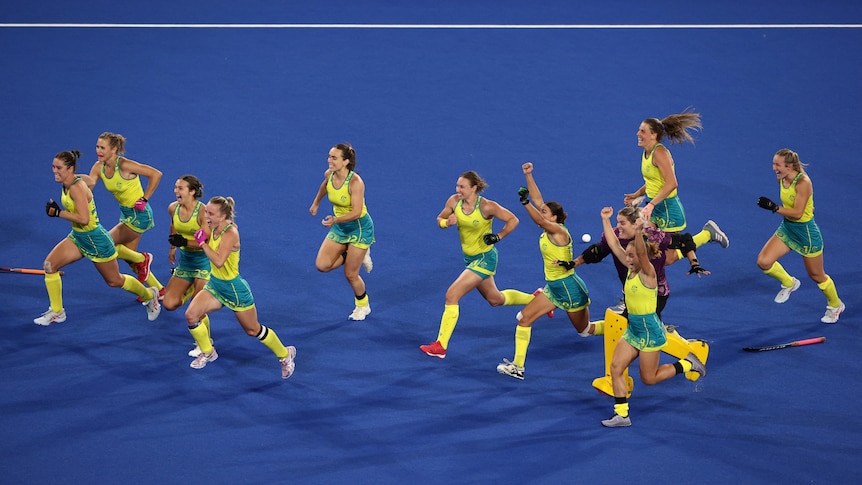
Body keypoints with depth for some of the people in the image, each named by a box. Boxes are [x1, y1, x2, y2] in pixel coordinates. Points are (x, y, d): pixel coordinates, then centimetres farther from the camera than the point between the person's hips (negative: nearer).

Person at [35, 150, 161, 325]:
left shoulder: (77, 188, -28)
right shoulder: (66, 184, -1)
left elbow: (84, 219, -34)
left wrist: (58, 213, -28)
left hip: (95, 240, -9)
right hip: (78, 237, 9)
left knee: (114, 281, 10)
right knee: (50, 265, -5)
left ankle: (149, 295, 36)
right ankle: (57, 312, 7)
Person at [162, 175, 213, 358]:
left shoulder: (203, 211, -23)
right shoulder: (173, 208, -4)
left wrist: (184, 242, -34)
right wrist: (172, 248, 29)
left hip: (203, 261, -6)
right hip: (184, 259, 6)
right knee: (169, 304, 0)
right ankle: (192, 289, 30)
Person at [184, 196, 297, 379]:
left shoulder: (230, 234, -28)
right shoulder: (214, 229, -5)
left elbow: (219, 261, -39)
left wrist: (203, 243, -30)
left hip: (234, 288, -7)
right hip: (215, 284, 7)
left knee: (253, 330, 8)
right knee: (191, 315, -11)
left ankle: (285, 354, 31)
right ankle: (208, 353, 13)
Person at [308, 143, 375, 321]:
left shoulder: (355, 182, -29)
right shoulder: (329, 174, -10)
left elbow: (356, 212, -34)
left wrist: (336, 220, -47)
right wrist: (316, 203, 26)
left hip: (359, 228, -6)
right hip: (339, 227, 6)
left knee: (350, 274, 0)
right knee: (322, 265, -9)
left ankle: (363, 305, 29)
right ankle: (355, 255, 18)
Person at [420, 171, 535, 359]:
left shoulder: (487, 206, -23)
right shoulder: (454, 201, -9)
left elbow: (513, 220, -13)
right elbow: (439, 219, 2)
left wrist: (498, 236, -24)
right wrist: (447, 222, -20)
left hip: (484, 258, -8)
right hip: (470, 258, 8)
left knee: (452, 295, -17)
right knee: (495, 299, 25)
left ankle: (440, 346, -11)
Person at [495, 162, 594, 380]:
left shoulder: (559, 231, -20)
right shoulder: (548, 230, 1)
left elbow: (538, 220, -40)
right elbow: (538, 200, 1)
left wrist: (525, 202, -52)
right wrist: (528, 175, 2)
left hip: (569, 288, -8)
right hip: (553, 287, 8)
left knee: (584, 330, 11)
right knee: (524, 318, -5)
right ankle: (517, 366, -3)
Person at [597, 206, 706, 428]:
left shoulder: (647, 273, -18)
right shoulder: (631, 269, 1)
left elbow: (643, 253, -39)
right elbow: (613, 244, 3)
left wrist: (638, 232, -54)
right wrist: (606, 220, 1)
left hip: (649, 330, -8)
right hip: (633, 329, 8)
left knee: (649, 378, 4)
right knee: (616, 367, -3)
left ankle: (687, 364, 22)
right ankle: (621, 415, 2)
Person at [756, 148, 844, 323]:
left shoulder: (803, 182, -27)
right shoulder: (781, 179, -3)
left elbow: (797, 212, -29)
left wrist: (774, 207, -35)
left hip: (806, 233, -7)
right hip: (786, 229, 7)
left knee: (816, 275, 9)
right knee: (763, 262, -11)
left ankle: (836, 305, 36)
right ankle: (789, 283, 19)